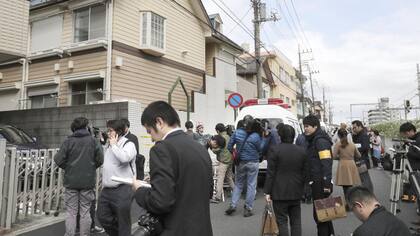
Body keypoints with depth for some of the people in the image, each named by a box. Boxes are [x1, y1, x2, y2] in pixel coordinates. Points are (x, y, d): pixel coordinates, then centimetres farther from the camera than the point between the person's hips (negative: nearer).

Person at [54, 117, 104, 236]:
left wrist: (67, 168, 10)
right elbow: (100, 159, -6)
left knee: (71, 212, 8)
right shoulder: (93, 141, -3)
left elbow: (58, 160, -7)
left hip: (71, 181, 0)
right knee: (85, 211, 9)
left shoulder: (68, 141, -3)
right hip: (88, 181, 0)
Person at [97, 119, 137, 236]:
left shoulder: (129, 144, -10)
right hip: (106, 189, 8)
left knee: (123, 222, 4)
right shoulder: (108, 145, 15)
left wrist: (114, 145, -16)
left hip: (122, 190, -8)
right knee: (102, 217, 15)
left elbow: (124, 158, -31)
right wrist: (103, 184, 20)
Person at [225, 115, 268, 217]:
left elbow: (229, 146, -1)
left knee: (238, 184, 16)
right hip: (253, 163, -2)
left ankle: (233, 205, 10)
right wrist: (265, 137, 3)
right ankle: (248, 209, 12)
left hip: (240, 162, 3)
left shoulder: (237, 133, -7)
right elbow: (261, 148, -1)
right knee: (251, 185, 7)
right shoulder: (256, 136, -14)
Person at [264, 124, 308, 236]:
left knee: (282, 221, 4)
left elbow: (270, 173, -11)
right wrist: (302, 188, 18)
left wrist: (267, 192, -6)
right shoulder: (302, 151, 3)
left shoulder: (275, 150, -11)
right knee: (296, 220, 15)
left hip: (280, 192, -4)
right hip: (296, 193, 5)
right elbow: (305, 173, 7)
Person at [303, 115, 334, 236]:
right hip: (316, 182, 10)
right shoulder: (313, 140, 15)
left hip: (321, 183, -10)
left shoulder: (321, 141, -15)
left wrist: (327, 183, -26)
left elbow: (326, 163, -23)